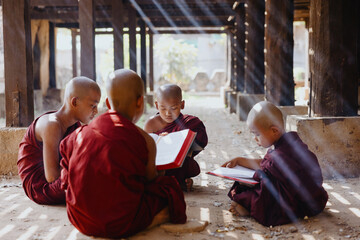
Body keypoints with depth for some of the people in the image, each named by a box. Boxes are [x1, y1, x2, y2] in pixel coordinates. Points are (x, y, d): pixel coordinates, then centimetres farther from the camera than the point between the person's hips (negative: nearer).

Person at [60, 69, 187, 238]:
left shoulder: (81, 133, 1)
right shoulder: (145, 140, -11)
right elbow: (150, 178, 3)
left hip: (81, 222, 5)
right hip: (120, 225, -4)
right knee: (170, 189, 12)